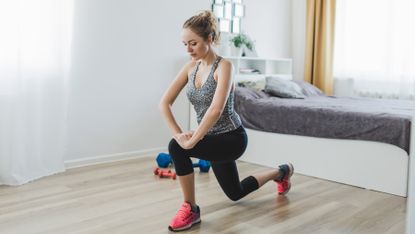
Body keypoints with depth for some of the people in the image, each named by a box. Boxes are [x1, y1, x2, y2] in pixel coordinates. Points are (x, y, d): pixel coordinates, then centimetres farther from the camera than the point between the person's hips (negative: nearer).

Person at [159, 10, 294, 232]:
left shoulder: (223, 66, -21)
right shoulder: (191, 67, -1)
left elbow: (216, 109, -34)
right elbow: (164, 102, -5)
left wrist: (191, 141, -33)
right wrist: (178, 133, -17)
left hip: (232, 138, -8)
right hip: (214, 139, 8)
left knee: (177, 148, -29)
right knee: (235, 193, 25)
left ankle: (190, 209, -11)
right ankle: (281, 172, 49)